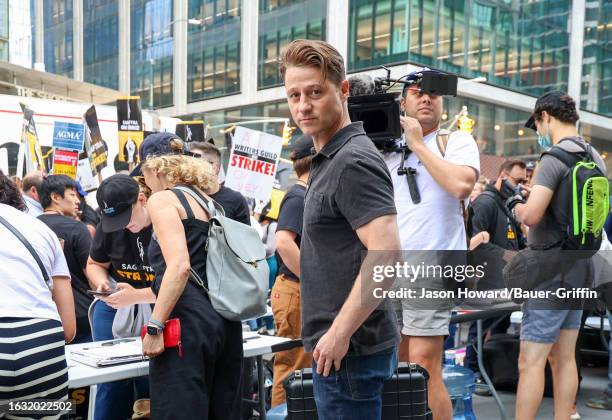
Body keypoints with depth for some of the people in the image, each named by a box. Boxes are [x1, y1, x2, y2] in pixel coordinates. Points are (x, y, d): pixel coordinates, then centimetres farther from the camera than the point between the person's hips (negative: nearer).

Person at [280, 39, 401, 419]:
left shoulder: (353, 161, -18)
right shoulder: (329, 160, 13)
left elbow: (386, 257, -27)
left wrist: (339, 334, -21)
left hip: (349, 351, -10)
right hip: (343, 346, 10)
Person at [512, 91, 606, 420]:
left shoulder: (555, 157, -15)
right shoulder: (595, 158, 11)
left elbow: (531, 215, -26)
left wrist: (516, 205, -4)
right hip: (579, 270, 9)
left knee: (530, 361, -4)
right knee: (563, 358, 14)